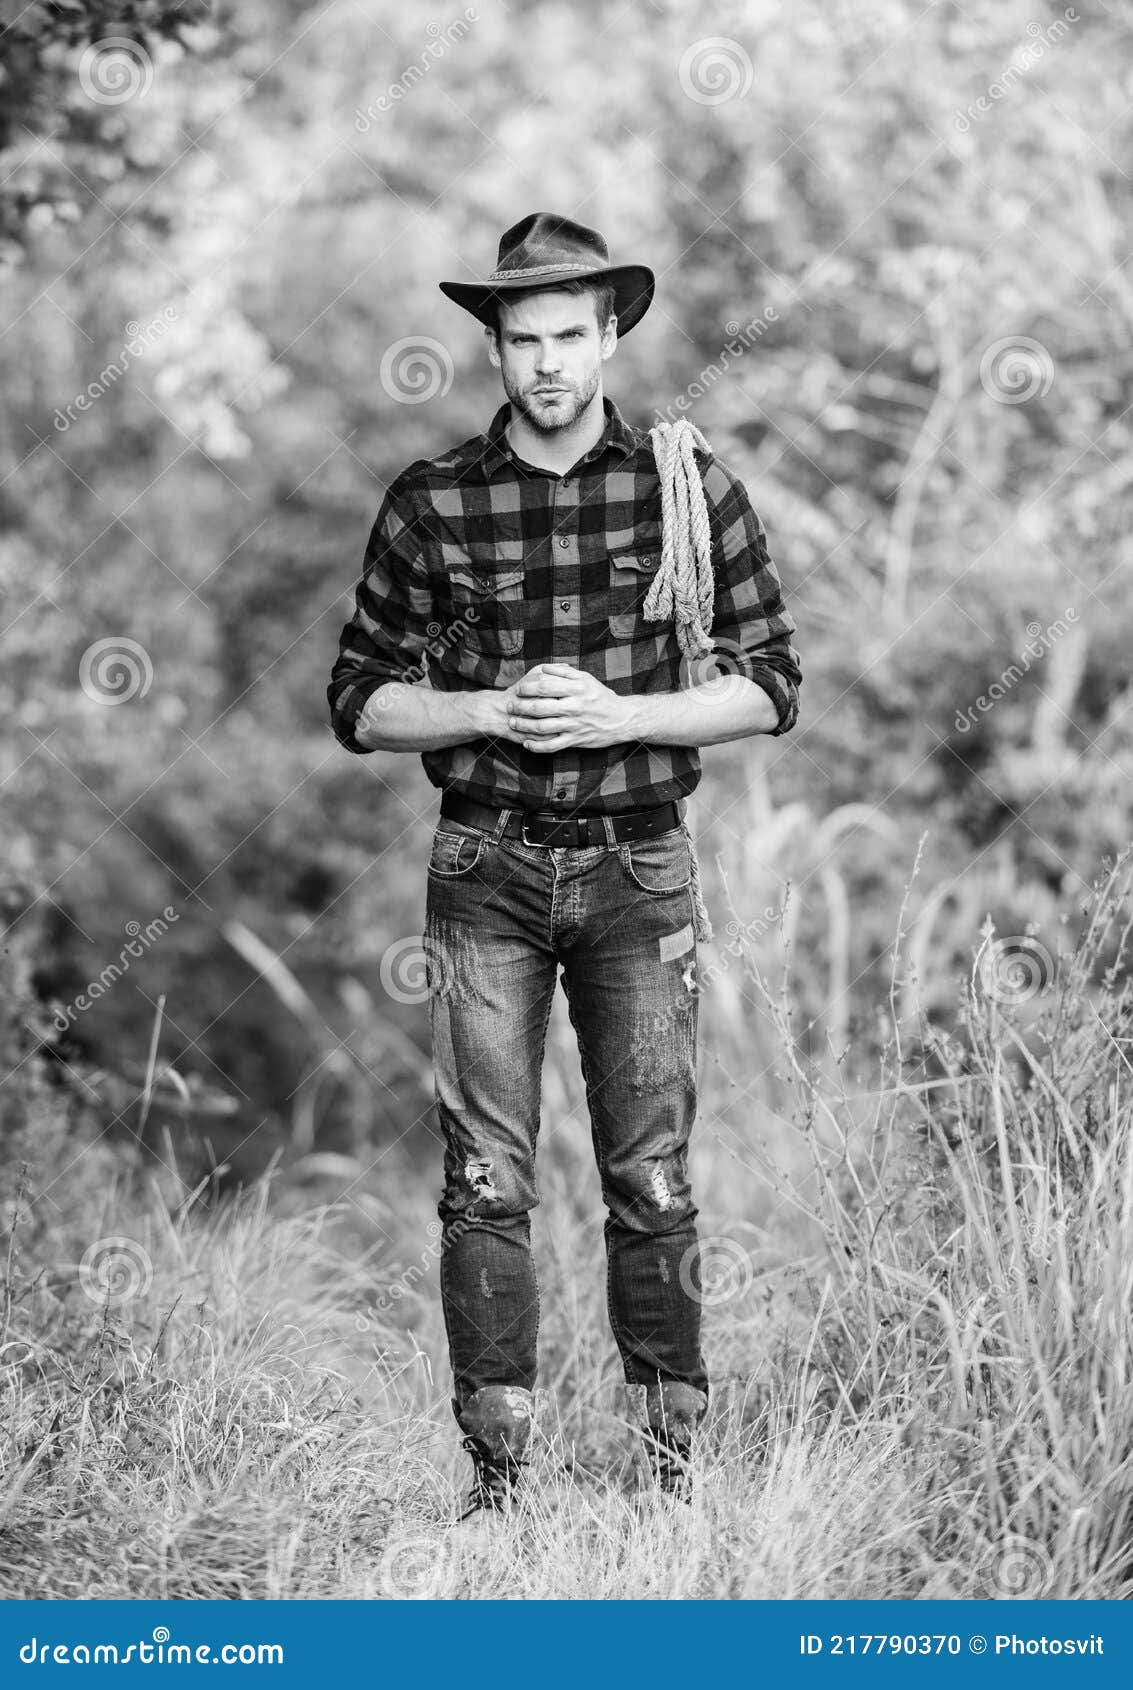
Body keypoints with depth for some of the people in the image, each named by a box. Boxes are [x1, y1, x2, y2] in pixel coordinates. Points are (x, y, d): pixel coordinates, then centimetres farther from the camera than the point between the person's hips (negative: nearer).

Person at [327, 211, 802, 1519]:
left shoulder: (692, 490, 0)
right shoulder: (430, 503, 1)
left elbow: (770, 687, 2)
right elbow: (360, 701, 5)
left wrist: (617, 716, -12)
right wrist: (494, 710, -12)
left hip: (636, 869, 0)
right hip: (486, 870, 0)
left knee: (651, 1180, 2)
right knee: (485, 1182, -1)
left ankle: (672, 1454, 13)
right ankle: (496, 1466, 5)